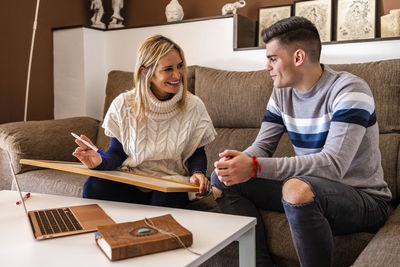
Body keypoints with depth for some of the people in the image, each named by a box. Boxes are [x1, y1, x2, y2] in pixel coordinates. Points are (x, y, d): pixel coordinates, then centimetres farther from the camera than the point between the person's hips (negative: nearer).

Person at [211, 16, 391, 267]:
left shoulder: (349, 90, -18)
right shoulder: (282, 92, 5)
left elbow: (333, 164, -29)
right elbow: (262, 146, 4)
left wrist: (254, 167, -35)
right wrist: (240, 161, -22)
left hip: (364, 198, -7)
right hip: (309, 186, 7)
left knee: (298, 188, -40)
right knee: (222, 179, -4)